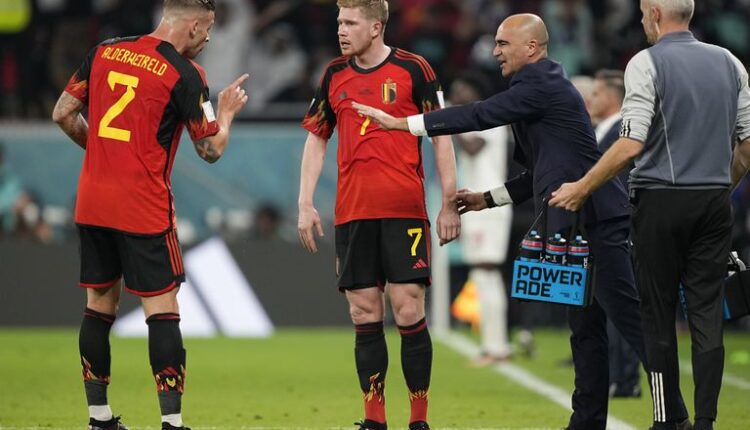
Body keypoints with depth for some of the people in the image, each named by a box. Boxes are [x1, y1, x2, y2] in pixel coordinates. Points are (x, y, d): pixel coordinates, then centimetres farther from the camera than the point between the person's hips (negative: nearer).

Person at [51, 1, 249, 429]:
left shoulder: (104, 52, 6)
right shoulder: (185, 75, -9)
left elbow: (64, 113, 11)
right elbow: (211, 149, -2)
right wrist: (226, 112, 16)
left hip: (91, 202, 6)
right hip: (144, 209, -5)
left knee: (100, 304, 13)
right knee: (162, 308, -2)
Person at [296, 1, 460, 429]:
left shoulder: (413, 69, -2)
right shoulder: (334, 76, 10)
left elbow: (441, 136, 1)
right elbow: (316, 139, 16)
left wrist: (450, 202, -3)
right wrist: (306, 205, 9)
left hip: (405, 211, -4)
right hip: (352, 213, 4)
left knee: (409, 312, -7)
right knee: (365, 317, 3)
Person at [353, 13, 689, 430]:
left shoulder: (542, 83, -10)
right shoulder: (544, 84, 21)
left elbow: (482, 115, -16)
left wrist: (400, 122, -13)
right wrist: (488, 198, 23)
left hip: (593, 218, -11)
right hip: (577, 222, 11)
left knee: (627, 314, -10)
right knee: (585, 325, 11)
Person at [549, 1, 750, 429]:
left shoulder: (647, 64, -9)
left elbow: (632, 144, -16)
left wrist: (582, 188, -8)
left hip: (662, 201, -4)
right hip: (714, 201, 4)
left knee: (659, 316, 4)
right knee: (707, 313, 4)